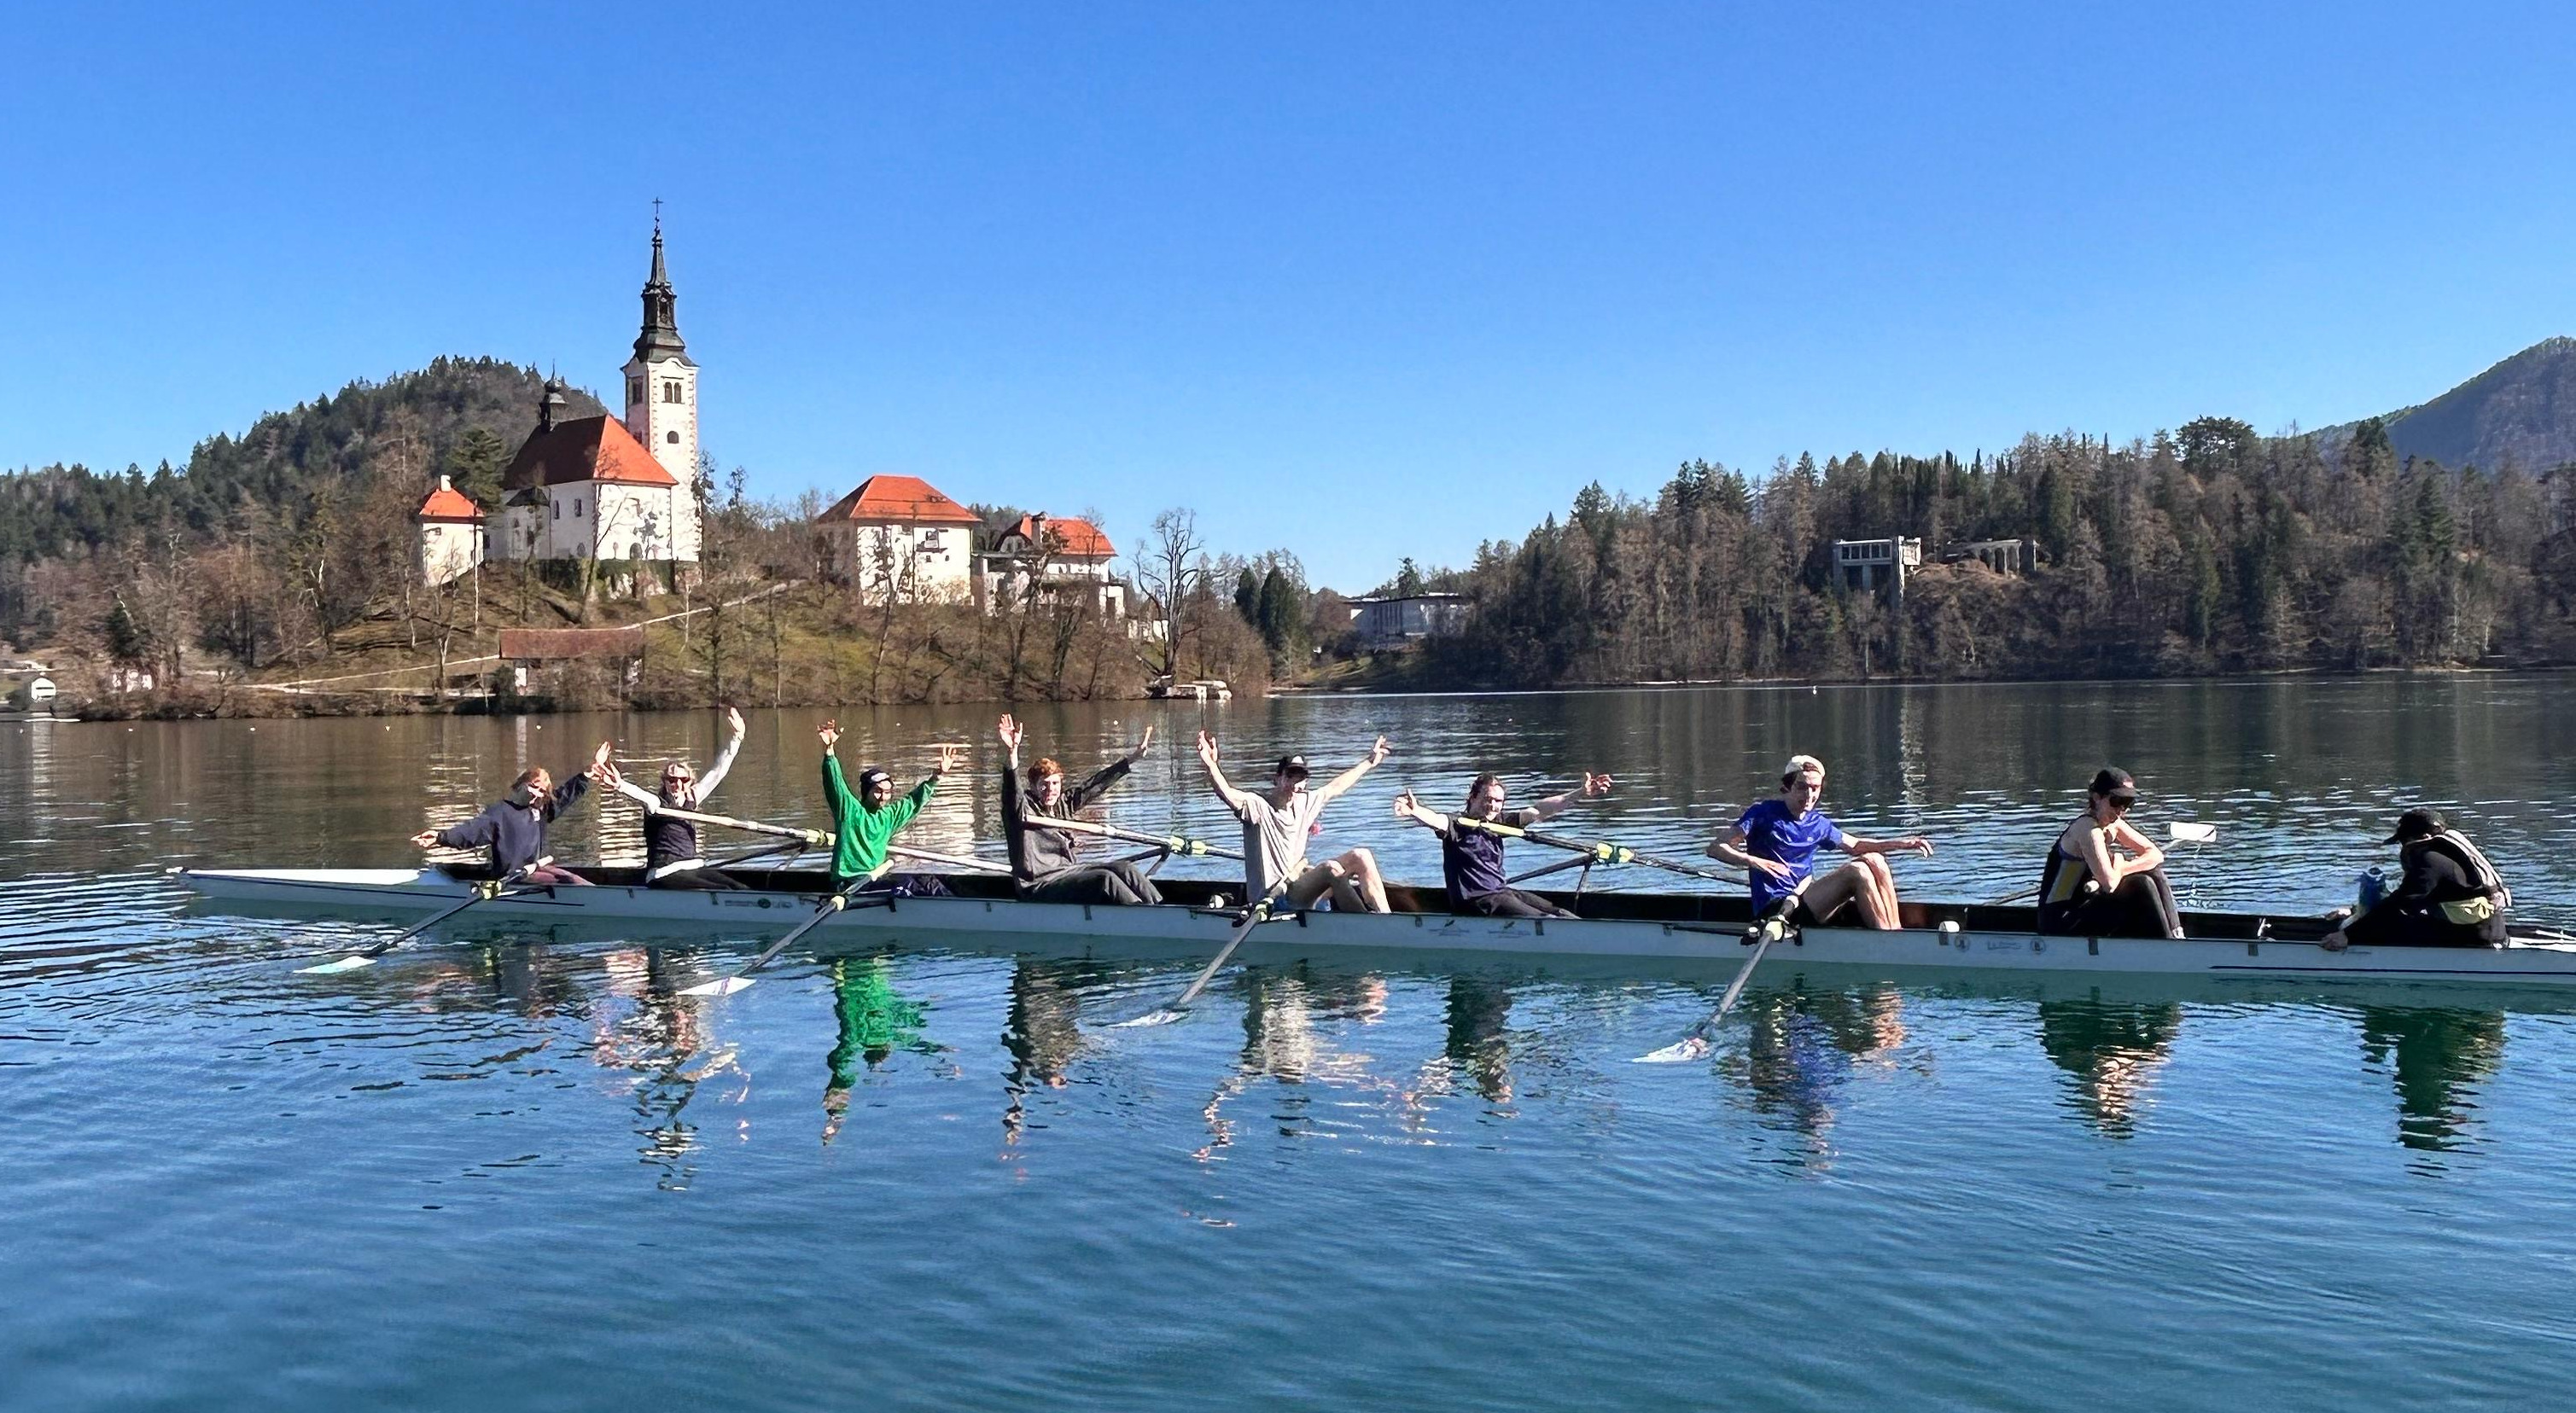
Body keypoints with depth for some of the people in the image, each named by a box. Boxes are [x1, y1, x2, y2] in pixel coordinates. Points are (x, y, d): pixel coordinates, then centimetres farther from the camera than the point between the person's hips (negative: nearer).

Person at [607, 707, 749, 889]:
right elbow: (639, 794, -30)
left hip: (694, 867, 7)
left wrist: (736, 737, 8)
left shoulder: (692, 799, 12)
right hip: (665, 875, -7)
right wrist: (620, 785, -53)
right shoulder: (657, 803, -6)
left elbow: (717, 771, 13)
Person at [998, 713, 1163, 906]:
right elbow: (1012, 789, -29)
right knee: (1105, 879, -23)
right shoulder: (1023, 807, -8)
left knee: (1124, 869, -7)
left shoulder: (1063, 803, 12)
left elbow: (1097, 784, 15)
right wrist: (1013, 752, -47)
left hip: (1070, 870, 8)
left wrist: (1135, 756, 15)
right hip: (1040, 884, -8)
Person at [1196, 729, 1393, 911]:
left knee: (1361, 857, -3)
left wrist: (1369, 762, 37)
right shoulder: (1258, 806, -12)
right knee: (1332, 868, -29)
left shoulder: (1305, 803, 10)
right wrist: (1211, 767, -52)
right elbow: (1227, 793, -32)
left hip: (1298, 884, 8)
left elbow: (1334, 787, 27)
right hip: (1269, 899, -8)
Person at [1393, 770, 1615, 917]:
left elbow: (1538, 811, 5)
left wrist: (1580, 794, -2)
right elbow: (1435, 820, -33)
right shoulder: (1457, 826, -11)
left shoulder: (1499, 822, 10)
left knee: (1561, 915, -3)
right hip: (1475, 901, -8)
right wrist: (1414, 812, -57)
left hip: (1502, 892, 8)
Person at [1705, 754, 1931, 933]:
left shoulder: (1818, 824, 15)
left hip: (1803, 899, 8)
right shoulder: (1764, 814, -4)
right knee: (1857, 871, -22)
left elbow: (1854, 845, 30)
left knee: (1874, 860, -4)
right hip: (1775, 909, -8)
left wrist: (1901, 844, 17)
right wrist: (1754, 862, -27)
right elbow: (1715, 848, -10)